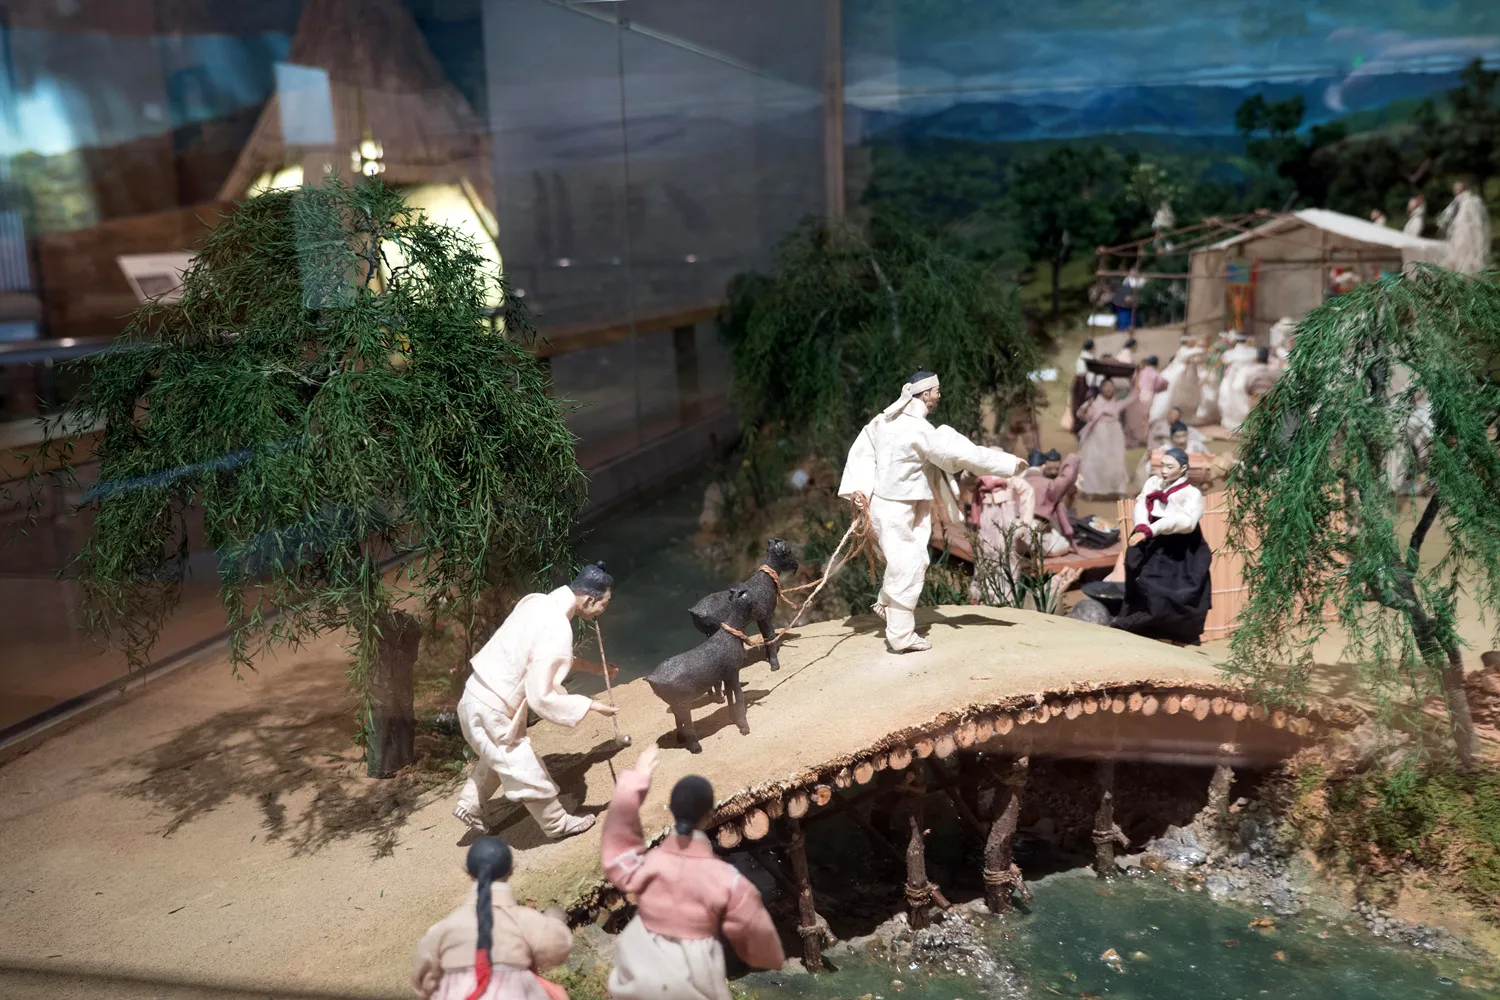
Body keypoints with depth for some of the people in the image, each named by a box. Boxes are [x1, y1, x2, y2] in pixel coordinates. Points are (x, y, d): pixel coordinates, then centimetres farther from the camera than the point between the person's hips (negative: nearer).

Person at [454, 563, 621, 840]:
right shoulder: (557, 629, -28)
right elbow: (541, 697, -27)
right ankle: (559, 825, 31)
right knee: (528, 773, 12)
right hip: (491, 711, -9)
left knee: (497, 756, 33)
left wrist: (587, 665, 18)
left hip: (480, 695, 9)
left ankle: (469, 805, 49)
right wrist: (591, 705, -16)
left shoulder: (538, 601, -2)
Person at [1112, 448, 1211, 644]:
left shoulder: (1192, 494, -8)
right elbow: (1141, 506, -6)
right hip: (1152, 550, 5)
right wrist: (1141, 528, -28)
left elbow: (1184, 521, -26)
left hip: (1179, 557, -4)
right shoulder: (1153, 483, 8)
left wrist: (1149, 530, -37)